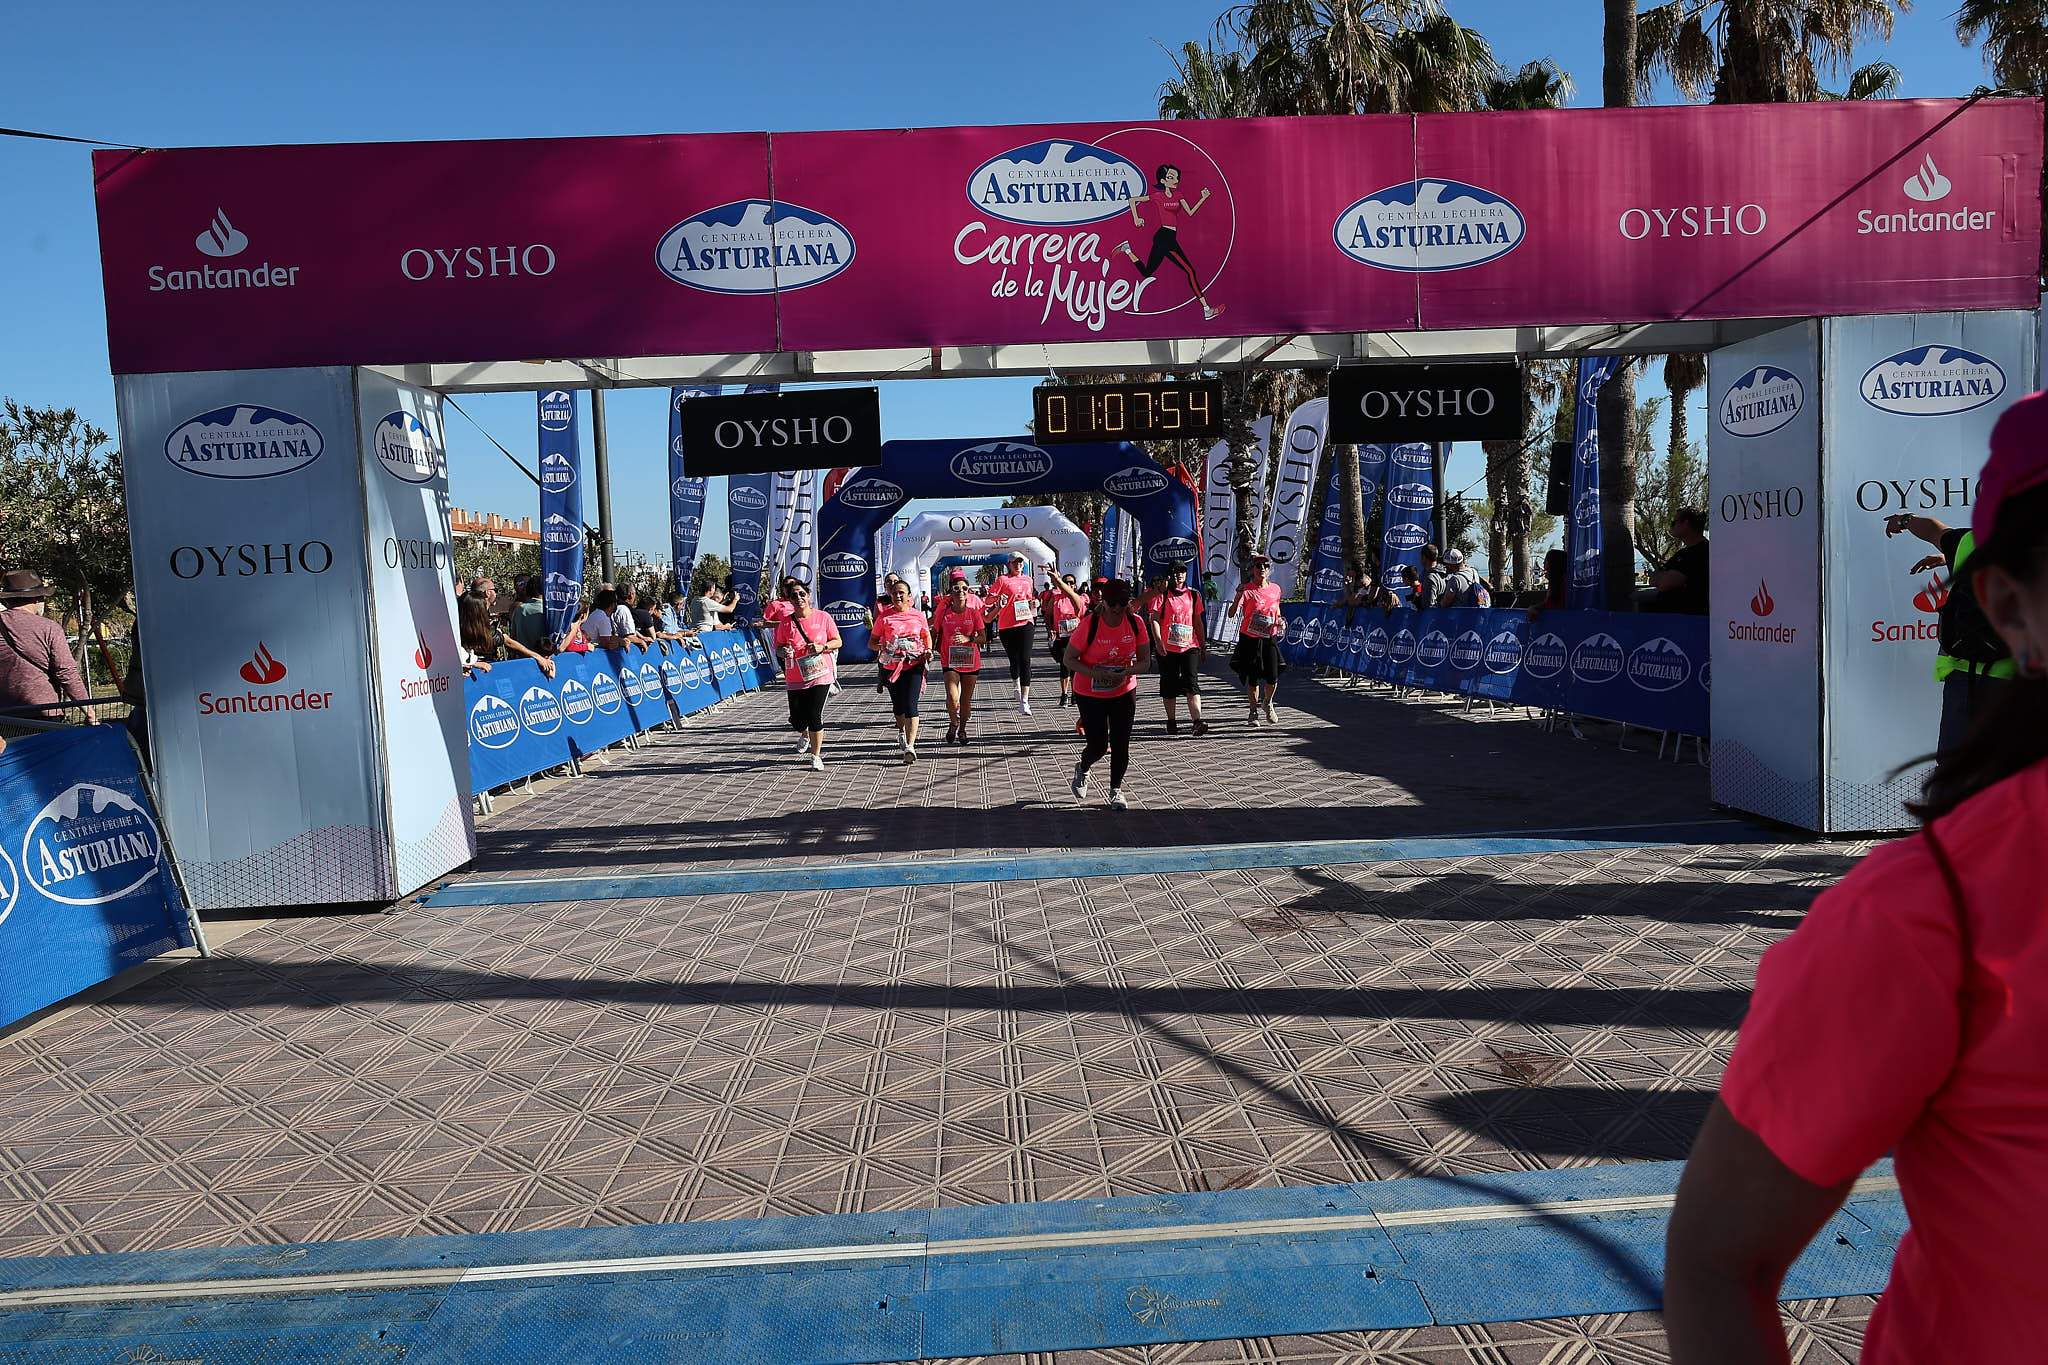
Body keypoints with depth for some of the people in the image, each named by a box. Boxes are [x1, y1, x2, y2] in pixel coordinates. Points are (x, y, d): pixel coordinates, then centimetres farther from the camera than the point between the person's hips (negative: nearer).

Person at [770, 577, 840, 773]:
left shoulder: (823, 617, -2)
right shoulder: (785, 622, 1)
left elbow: (837, 641, 4)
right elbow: (778, 647, 10)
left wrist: (822, 647, -14)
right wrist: (783, 651, -13)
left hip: (820, 675, -2)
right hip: (795, 679, 2)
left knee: (815, 716, -7)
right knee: (797, 719, 5)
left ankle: (816, 757, 10)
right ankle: (806, 736, 42)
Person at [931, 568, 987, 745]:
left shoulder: (973, 611, -5)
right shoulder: (944, 611, -5)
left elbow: (982, 636, -4)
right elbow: (934, 633, 7)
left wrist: (967, 638, -21)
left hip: (971, 662, 1)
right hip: (950, 661, -1)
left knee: (966, 700, 10)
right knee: (952, 698, -18)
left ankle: (962, 729, 31)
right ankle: (953, 723, 10)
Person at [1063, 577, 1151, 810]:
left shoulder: (1136, 624, -10)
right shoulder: (1089, 625, -20)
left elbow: (1144, 660, -2)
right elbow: (1069, 659, -14)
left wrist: (1125, 672, -23)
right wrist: (1096, 673, -28)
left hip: (1124, 692, 3)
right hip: (1090, 694, -3)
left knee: (1120, 744, 2)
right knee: (1098, 745, -1)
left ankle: (1116, 790, 23)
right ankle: (1082, 770, 34)